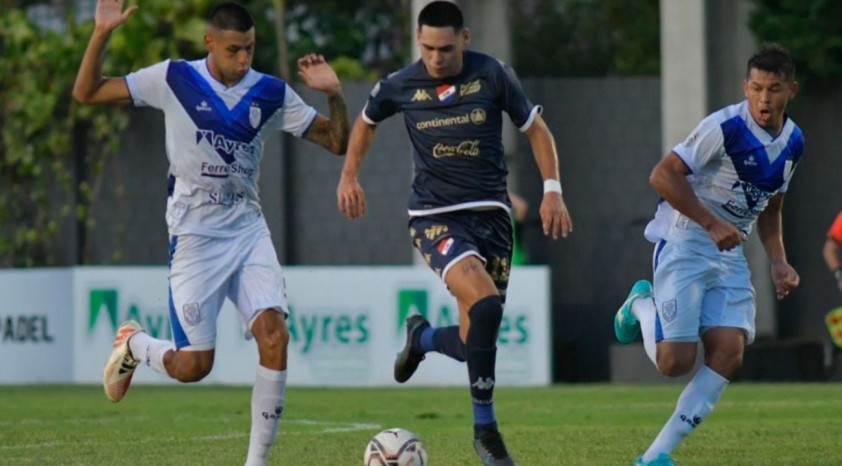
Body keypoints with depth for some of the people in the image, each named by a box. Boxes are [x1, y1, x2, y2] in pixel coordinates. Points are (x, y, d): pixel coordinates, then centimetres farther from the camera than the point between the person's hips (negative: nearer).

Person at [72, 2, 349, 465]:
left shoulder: (271, 93, 1)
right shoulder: (174, 79, -6)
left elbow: (337, 141, 4)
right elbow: (86, 93, -5)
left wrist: (333, 94, -15)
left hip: (248, 230, 3)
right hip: (194, 236, -3)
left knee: (274, 334, -19)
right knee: (194, 367, -2)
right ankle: (133, 344, 33)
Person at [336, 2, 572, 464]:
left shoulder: (492, 76, -5)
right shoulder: (400, 86, -3)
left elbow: (536, 130, 6)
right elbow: (366, 121, 19)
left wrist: (552, 191, -3)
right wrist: (349, 176, 13)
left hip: (490, 213, 2)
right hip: (436, 217, -2)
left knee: (475, 343, 2)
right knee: (485, 304, -28)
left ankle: (422, 337, 41)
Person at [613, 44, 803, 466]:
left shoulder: (793, 142, 7)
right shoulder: (725, 127, -18)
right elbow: (663, 176, -20)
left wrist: (778, 262, 9)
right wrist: (711, 223, -24)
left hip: (730, 254, 7)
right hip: (684, 242, -7)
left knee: (730, 350, -13)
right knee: (675, 361, -13)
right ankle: (642, 306, 23)